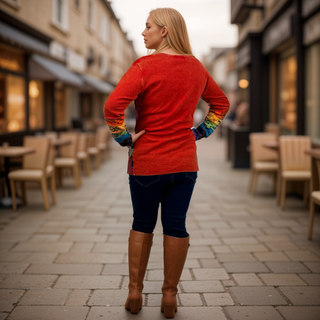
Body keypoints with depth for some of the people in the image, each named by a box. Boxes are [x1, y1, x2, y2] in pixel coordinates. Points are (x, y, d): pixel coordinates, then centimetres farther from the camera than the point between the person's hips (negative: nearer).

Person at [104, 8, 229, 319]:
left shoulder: (145, 65, -12)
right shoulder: (196, 67, 6)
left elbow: (113, 106, -24)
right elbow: (221, 102, 19)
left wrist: (125, 138, -10)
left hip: (147, 161, -3)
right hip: (185, 162, 4)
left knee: (142, 225, 11)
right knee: (176, 227, 8)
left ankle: (134, 292, 20)